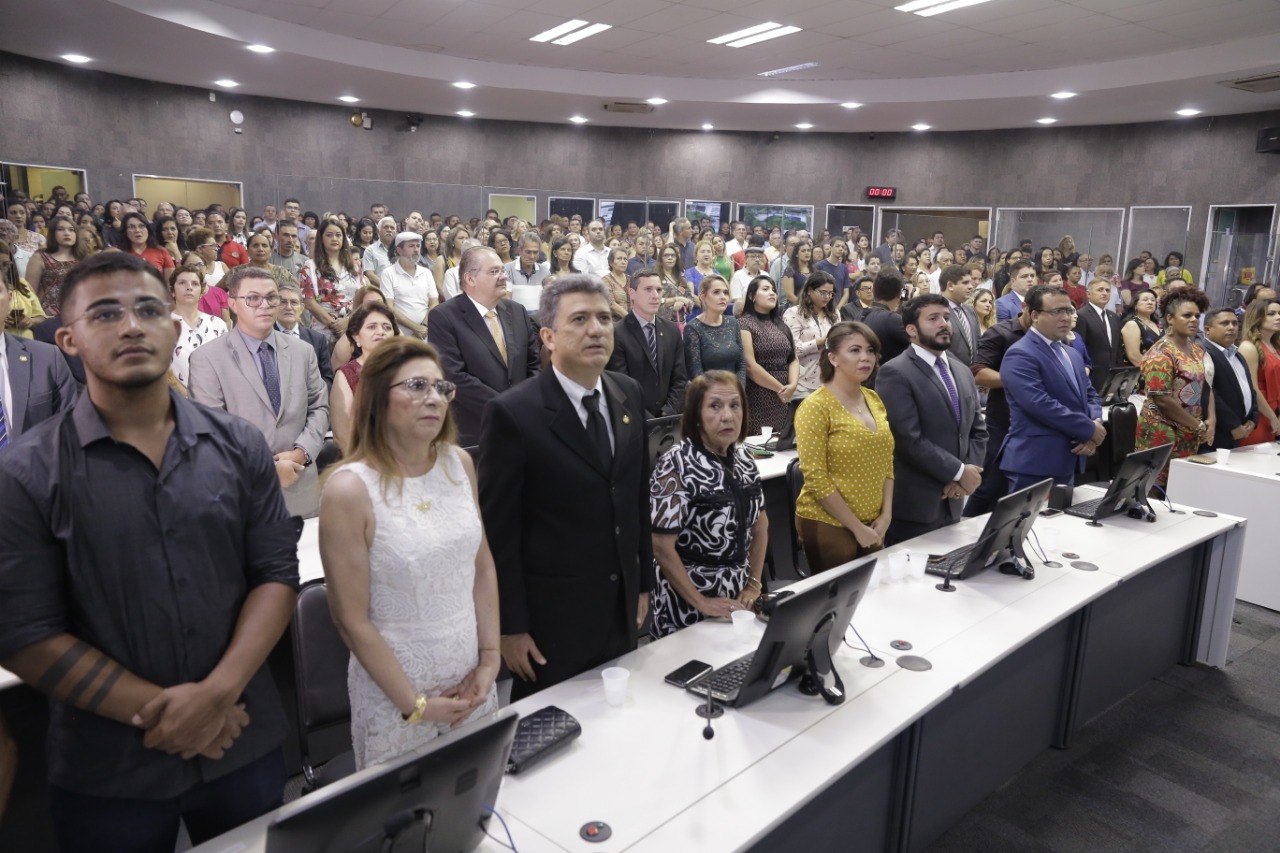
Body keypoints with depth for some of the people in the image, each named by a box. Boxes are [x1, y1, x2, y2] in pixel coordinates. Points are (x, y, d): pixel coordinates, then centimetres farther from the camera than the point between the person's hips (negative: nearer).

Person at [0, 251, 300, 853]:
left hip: (245, 745, 2)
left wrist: (218, 692, -15)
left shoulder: (239, 447, -2)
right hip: (106, 772, -2)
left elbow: (276, 573, -3)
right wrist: (158, 709, -14)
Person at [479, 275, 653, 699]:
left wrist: (643, 582, 12)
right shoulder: (514, 412, -17)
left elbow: (639, 496, 9)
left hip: (622, 609, 5)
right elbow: (499, 529, -14)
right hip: (552, 617, -5)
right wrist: (510, 626, -12)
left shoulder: (629, 395, 2)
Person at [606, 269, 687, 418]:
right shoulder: (616, 333, -8)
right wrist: (649, 420, -16)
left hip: (668, 419, 4)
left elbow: (679, 379, 9)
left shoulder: (672, 331, 10)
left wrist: (668, 414, -5)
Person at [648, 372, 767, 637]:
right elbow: (661, 547, -20)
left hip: (737, 598, 6)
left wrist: (754, 585, 4)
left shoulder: (743, 458, 2)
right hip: (689, 605, -6)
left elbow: (760, 526, 12)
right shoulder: (677, 466, -18)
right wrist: (700, 603, -16)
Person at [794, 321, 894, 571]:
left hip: (873, 524, 6)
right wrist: (857, 528, -15)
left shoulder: (875, 400, 6)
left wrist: (885, 515, 1)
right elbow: (816, 478, -17)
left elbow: (886, 463, 11)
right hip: (828, 525, -6)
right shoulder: (815, 407, -14)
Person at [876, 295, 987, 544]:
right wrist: (959, 472, -13)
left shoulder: (962, 371, 13)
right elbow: (910, 440, -20)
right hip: (913, 505, -7)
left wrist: (964, 477, -4)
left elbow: (978, 431, 13)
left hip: (951, 502, 7)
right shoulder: (895, 373, -13)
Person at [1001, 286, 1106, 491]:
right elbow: (1040, 404, -24)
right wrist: (1090, 430, -15)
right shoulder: (1020, 356, -14)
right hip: (1034, 463, -9)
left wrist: (1094, 426, -4)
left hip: (1068, 461, 9)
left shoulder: (1072, 354, 18)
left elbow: (1090, 395, 19)